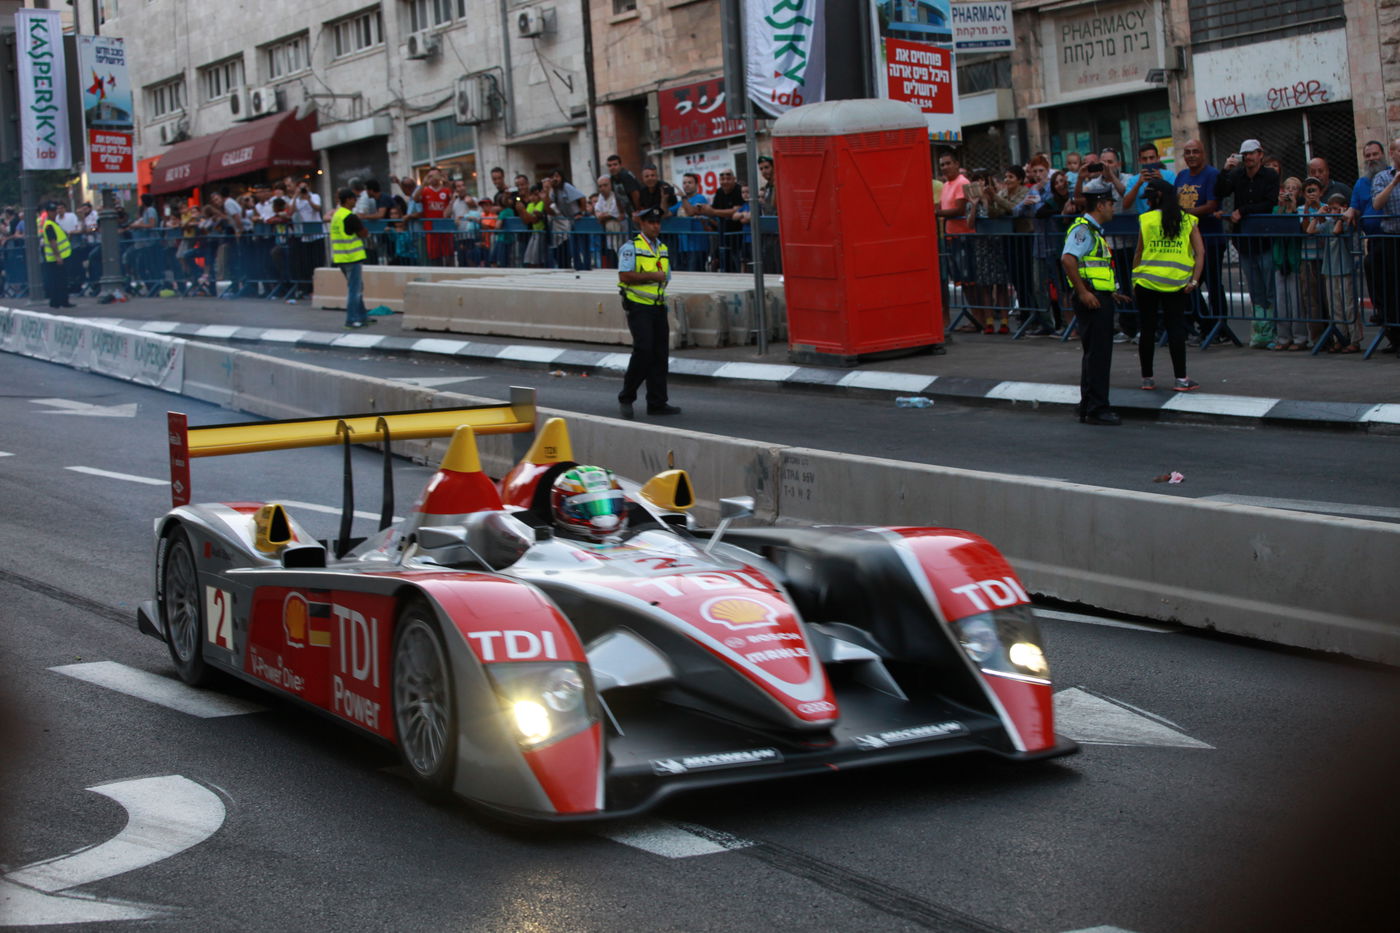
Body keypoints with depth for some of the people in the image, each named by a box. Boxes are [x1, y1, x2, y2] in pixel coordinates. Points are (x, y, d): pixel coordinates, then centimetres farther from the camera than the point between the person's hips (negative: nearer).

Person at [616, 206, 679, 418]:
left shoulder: (663, 249, 17)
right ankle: (626, 398, -2)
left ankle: (657, 402, 9)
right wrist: (652, 276, -14)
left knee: (660, 354, 4)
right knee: (643, 350, -15)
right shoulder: (631, 247, -6)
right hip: (638, 307, -7)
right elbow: (625, 276, -17)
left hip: (658, 306, 7)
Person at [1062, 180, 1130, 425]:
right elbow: (1067, 259, -26)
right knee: (1097, 356, -8)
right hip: (1091, 300, -11)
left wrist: (1111, 292, 24)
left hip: (1100, 299, 11)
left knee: (1096, 355, 14)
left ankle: (1089, 409, 19)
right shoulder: (1083, 229, -13)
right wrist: (1083, 292, -27)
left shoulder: (1094, 230, 20)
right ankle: (1096, 409, -6)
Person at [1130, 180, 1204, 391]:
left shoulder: (1146, 219, -1)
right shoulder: (1188, 220, 4)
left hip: (1146, 282, -1)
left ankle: (1147, 378, 12)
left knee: (1147, 330, 7)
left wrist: (1133, 282, 9)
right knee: (1176, 329, 5)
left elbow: (1138, 253, 2)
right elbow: (1200, 252, -3)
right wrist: (1194, 280, -4)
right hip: (1176, 284, 1)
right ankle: (1181, 379, 2)